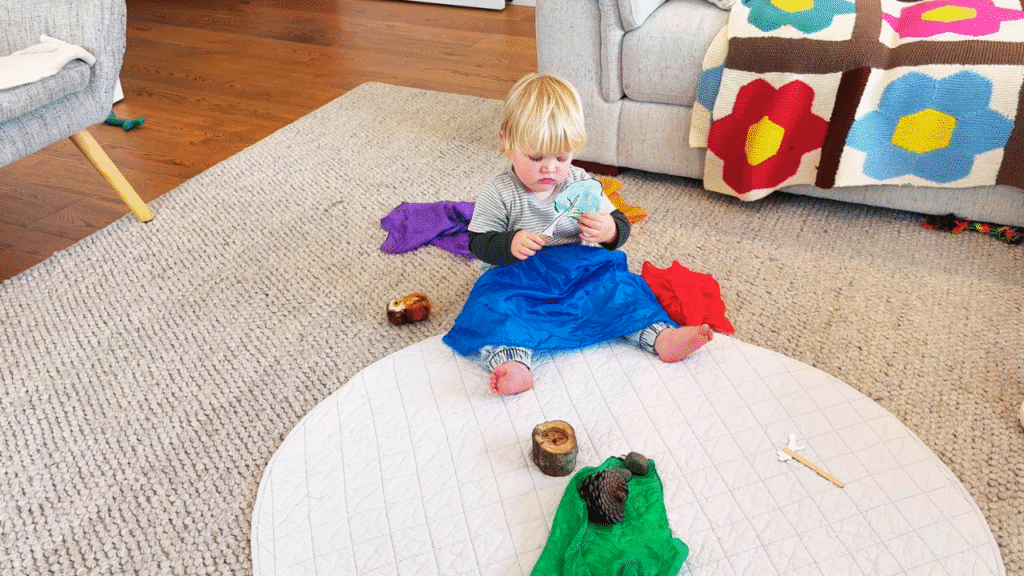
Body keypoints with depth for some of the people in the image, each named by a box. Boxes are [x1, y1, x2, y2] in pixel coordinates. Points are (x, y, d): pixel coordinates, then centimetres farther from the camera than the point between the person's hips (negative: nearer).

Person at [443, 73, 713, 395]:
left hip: (579, 271, 3)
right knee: (493, 303, -30)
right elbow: (479, 243, -7)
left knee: (618, 284, -18)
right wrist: (510, 244, -28)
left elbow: (620, 225, 6)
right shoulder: (498, 194, -6)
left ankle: (659, 336, -22)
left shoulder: (582, 185, 2)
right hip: (519, 278, -3)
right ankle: (511, 360, -49)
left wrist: (610, 231, -20)